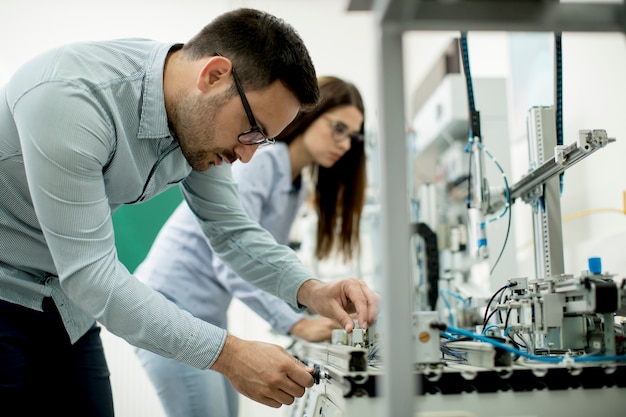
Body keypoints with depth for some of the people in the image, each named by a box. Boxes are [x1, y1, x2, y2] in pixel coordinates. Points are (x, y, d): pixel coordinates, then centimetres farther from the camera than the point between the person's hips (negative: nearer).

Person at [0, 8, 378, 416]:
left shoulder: (201, 121, -8)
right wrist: (228, 355, -33)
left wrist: (309, 289, -17)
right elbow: (90, 273, -33)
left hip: (64, 300, 7)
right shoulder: (71, 98, -32)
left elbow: (233, 229, 1)